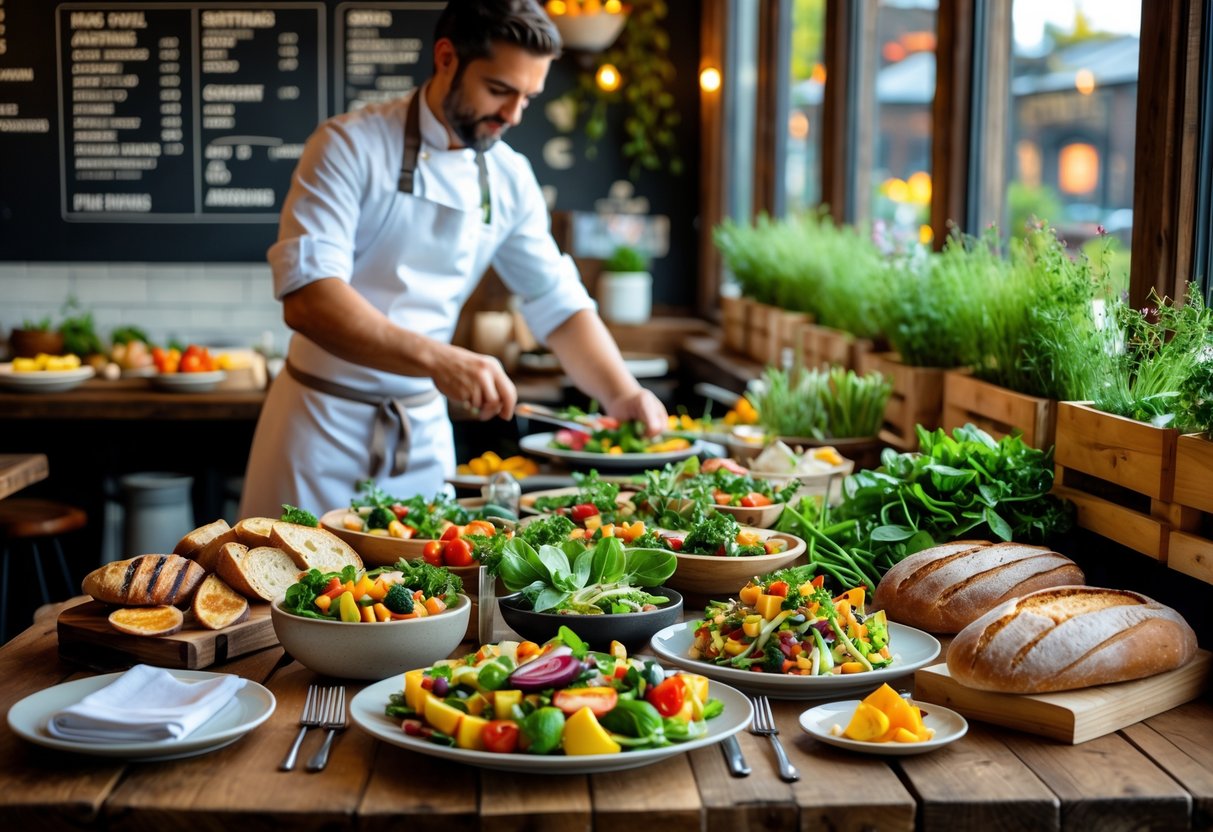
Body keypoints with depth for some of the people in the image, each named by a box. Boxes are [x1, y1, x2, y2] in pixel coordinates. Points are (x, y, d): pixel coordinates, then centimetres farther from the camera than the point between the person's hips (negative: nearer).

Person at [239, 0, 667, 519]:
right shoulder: (350, 146, -13)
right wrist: (435, 359, -37)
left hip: (424, 433, 4)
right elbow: (307, 299, -25)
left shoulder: (510, 180, 2)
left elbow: (559, 306, 8)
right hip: (323, 425, -4)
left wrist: (622, 394, -10)